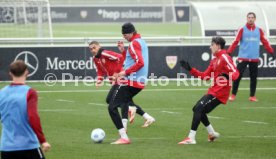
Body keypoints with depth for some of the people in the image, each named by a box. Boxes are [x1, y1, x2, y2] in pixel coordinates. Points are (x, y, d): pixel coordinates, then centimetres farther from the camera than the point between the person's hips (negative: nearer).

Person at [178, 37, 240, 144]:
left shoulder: (224, 58, -11)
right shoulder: (214, 60, 17)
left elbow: (235, 73, -20)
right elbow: (205, 76, 17)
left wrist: (227, 76, -41)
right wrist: (190, 69, 13)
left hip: (219, 92, -10)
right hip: (213, 91, 10)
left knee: (198, 109, -17)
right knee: (198, 109, 16)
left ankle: (191, 138, -18)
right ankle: (212, 133, 25)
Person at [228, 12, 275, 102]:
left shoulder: (259, 30, 6)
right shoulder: (242, 30, -1)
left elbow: (265, 42, 9)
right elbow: (236, 42, -4)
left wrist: (271, 52, 5)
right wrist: (228, 52, -11)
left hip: (254, 58, 2)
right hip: (243, 57, -2)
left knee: (253, 77, 5)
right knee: (237, 76, -5)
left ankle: (252, 96, 13)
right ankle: (233, 95, 3)